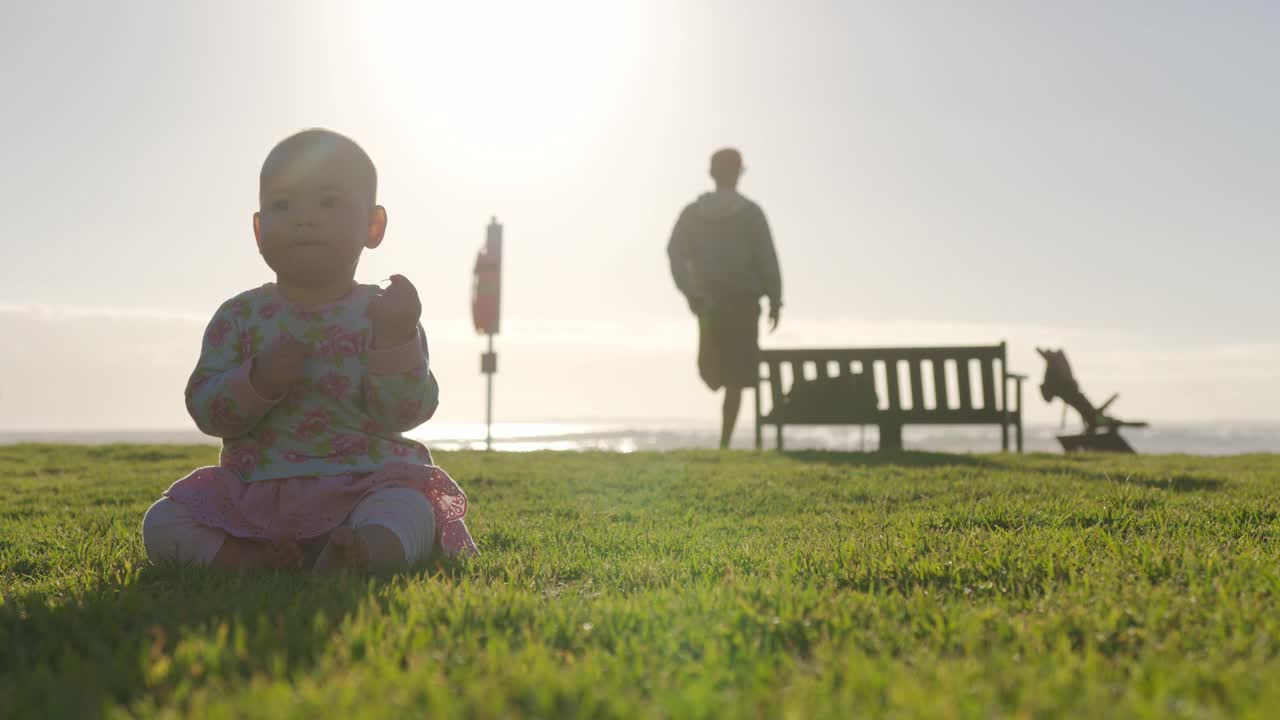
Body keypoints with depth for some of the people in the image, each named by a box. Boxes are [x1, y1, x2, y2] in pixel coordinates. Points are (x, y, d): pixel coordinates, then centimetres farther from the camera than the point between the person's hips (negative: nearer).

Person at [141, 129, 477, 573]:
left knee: (409, 509, -32)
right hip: (252, 493, 4)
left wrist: (396, 338, -25)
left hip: (361, 483, -3)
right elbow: (204, 409, -2)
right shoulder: (241, 316, 5)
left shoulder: (384, 313, -1)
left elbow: (404, 413, -10)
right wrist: (258, 380, -20)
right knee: (162, 522, -12)